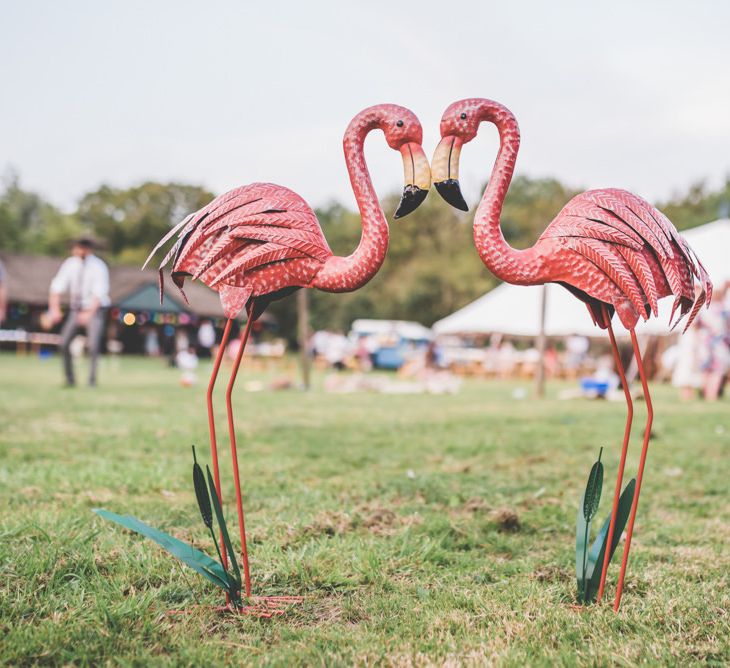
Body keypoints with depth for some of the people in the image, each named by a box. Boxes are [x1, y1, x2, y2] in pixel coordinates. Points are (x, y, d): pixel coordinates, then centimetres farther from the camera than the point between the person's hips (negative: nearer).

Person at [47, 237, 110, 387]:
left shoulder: (98, 266, -14)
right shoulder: (70, 264, -2)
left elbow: (99, 293, -21)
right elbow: (58, 286, -5)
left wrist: (89, 313, -33)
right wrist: (55, 309, -19)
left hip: (95, 309, -4)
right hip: (76, 309, 4)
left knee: (93, 345, -17)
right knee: (64, 343, -4)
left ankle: (92, 380, -5)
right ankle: (69, 379, 9)